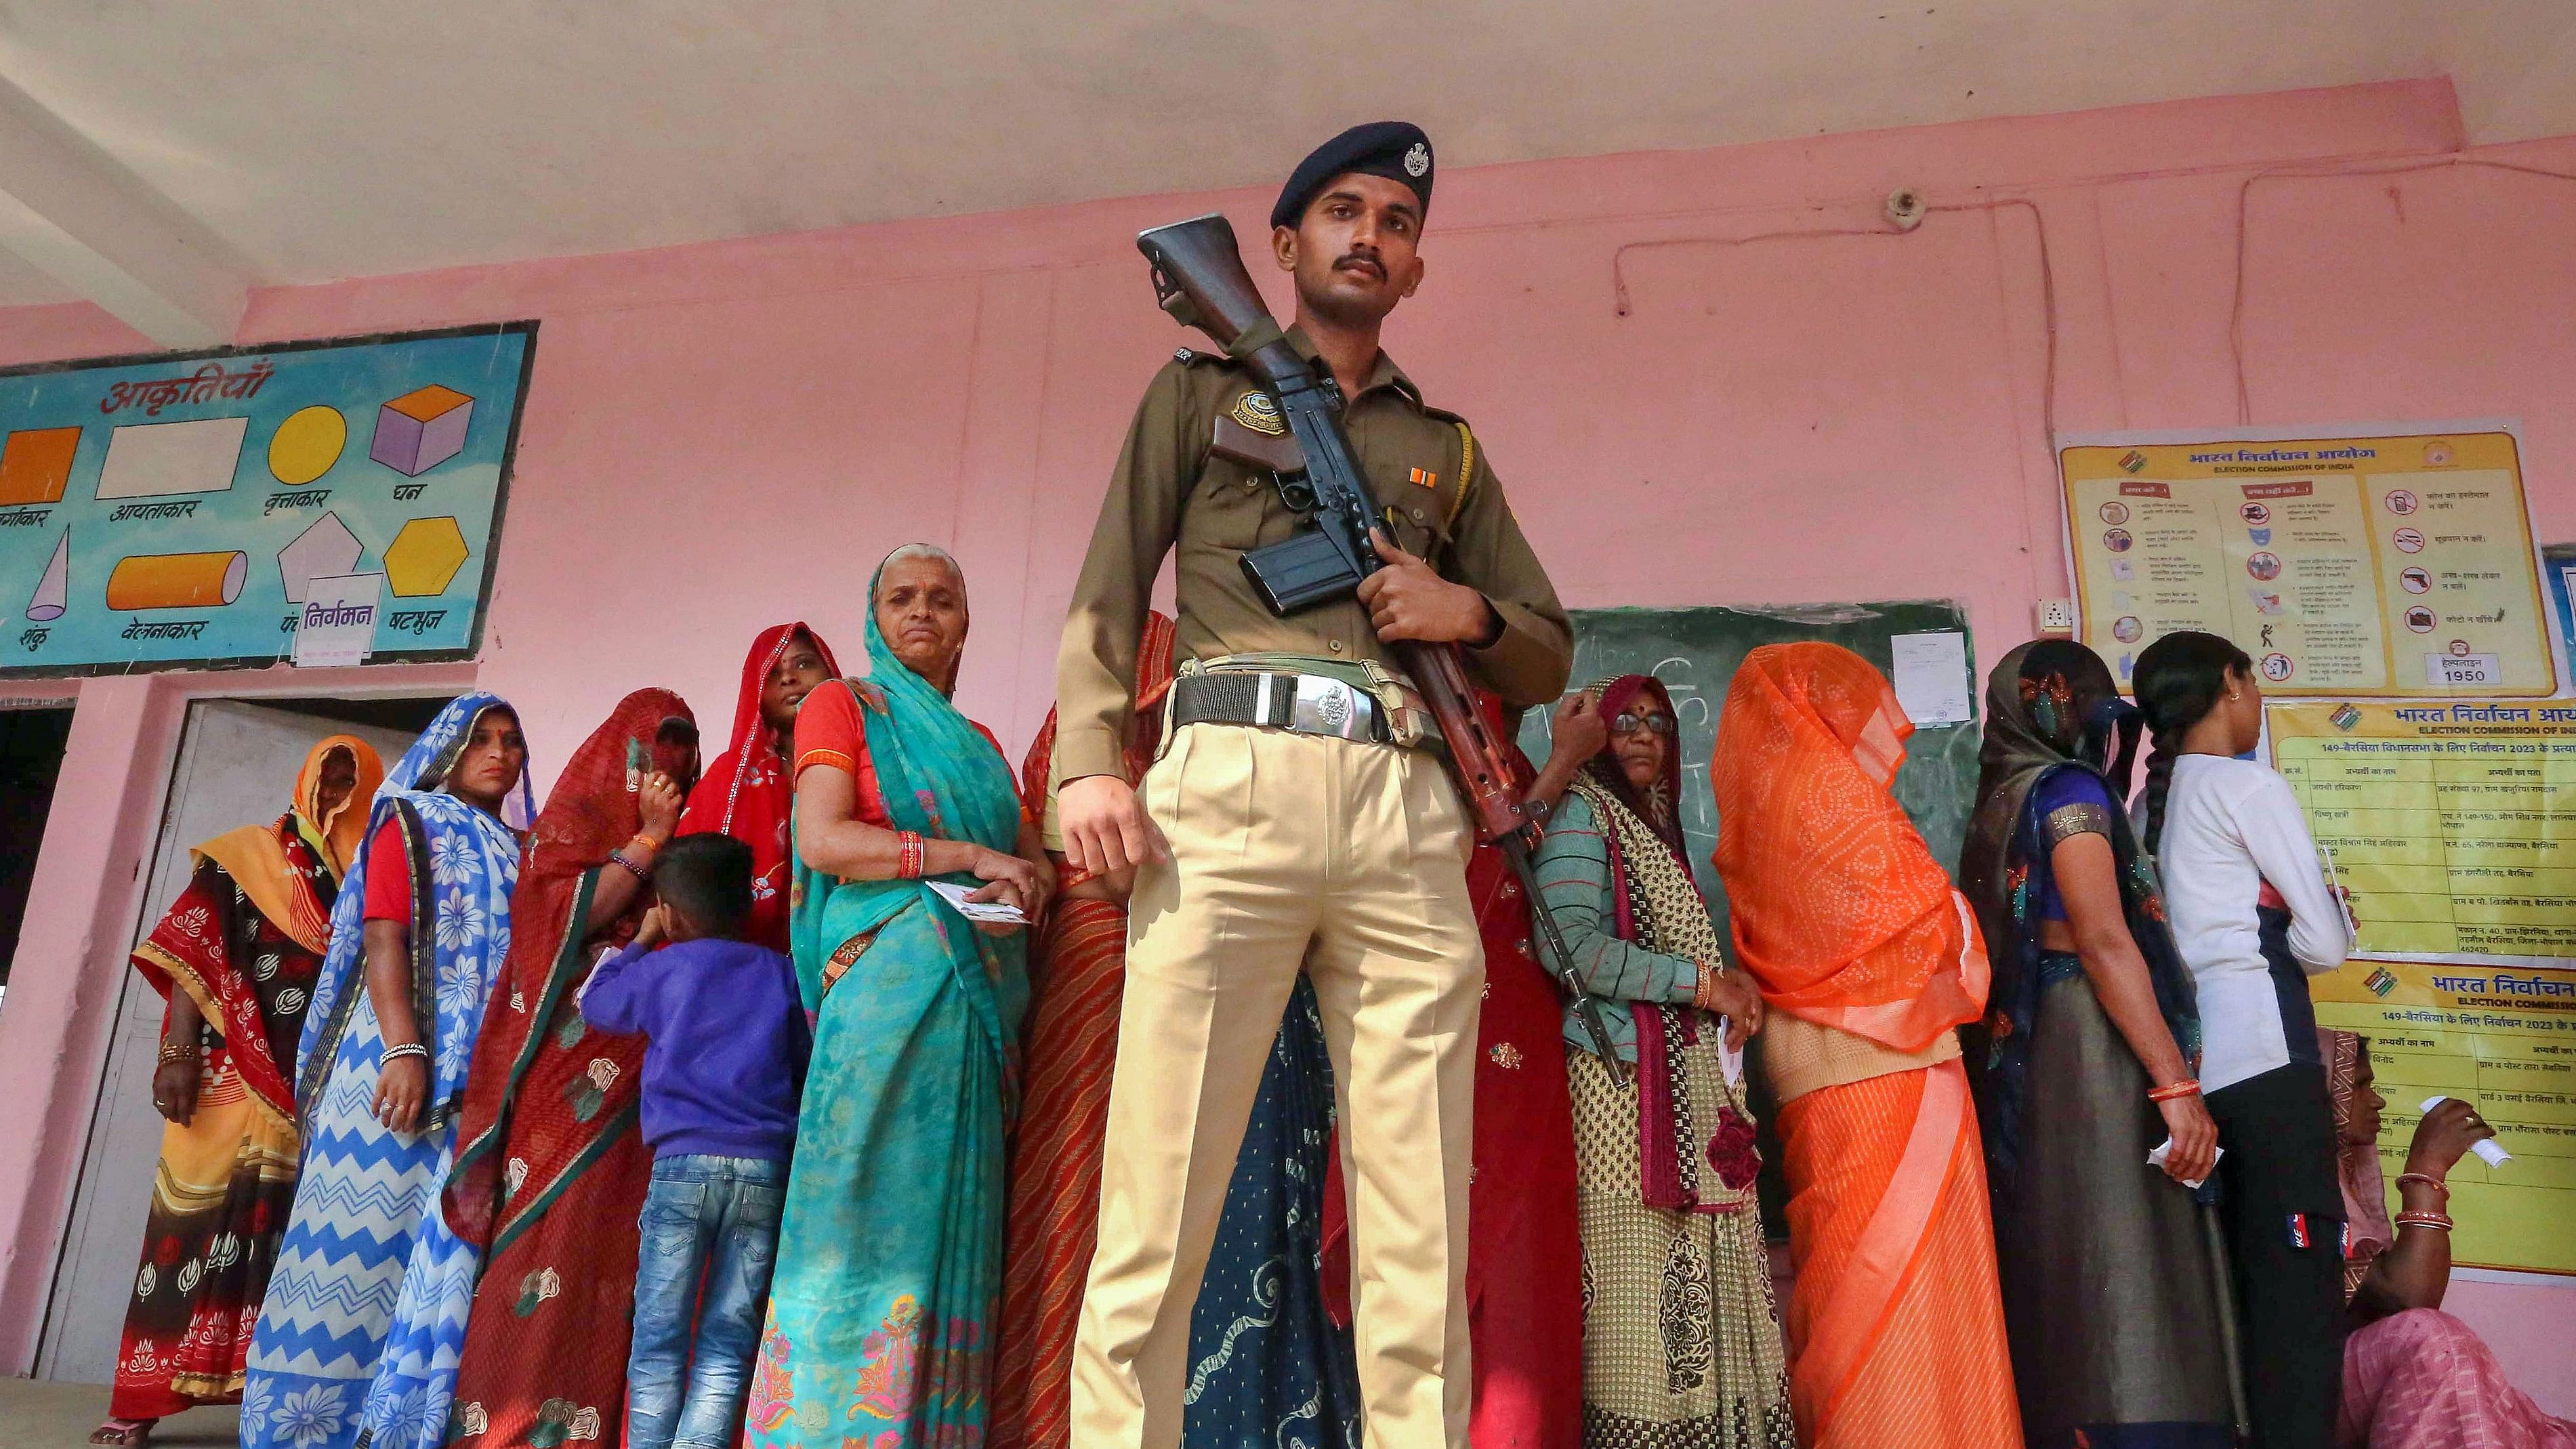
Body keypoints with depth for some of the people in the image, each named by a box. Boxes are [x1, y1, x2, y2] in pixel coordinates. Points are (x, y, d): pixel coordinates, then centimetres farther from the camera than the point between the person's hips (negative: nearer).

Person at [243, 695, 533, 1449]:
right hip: (405, 1056, -5)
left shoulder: (518, 852, 21)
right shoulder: (410, 823, 4)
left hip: (485, 1074, 5)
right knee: (366, 1231, -6)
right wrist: (403, 1050, -20)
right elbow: (383, 937, -8)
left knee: (445, 1249, 2)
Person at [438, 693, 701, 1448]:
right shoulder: (576, 813, 5)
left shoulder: (682, 840, 20)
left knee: (615, 1243, 1)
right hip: (574, 1064, -5)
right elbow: (565, 916, -9)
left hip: (645, 1072, 5)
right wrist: (649, 839, -9)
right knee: (553, 1231, -9)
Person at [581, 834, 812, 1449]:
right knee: (727, 1345, 6)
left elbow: (595, 1003, 24)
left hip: (684, 1164, -1)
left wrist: (641, 943, 34)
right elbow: (808, 1067, 15)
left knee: (659, 1342, 8)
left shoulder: (662, 969, 5)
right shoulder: (782, 975, 10)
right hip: (767, 1168, 2)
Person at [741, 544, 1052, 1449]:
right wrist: (968, 855, -12)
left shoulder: (980, 743, 23)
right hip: (887, 979, -5)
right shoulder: (843, 705, 7)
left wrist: (1022, 885, -3)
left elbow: (1034, 859, 19)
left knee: (950, 1222, 3)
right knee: (872, 1210, -9)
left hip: (978, 1000, 6)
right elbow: (823, 839, -8)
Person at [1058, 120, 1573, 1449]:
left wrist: (1471, 616, 4)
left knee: (1422, 1248, -2)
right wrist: (1089, 758, -7)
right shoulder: (1202, 387, 22)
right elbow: (1107, 596, 10)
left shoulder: (1446, 447, 28)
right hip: (1232, 787, -2)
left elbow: (1548, 652, 27)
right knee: (1157, 1213, -8)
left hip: (1409, 816, 3)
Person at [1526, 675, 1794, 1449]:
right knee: (1640, 1298, -9)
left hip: (1692, 1086, 8)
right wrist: (1703, 980, -8)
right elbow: (1575, 948, -16)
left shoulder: (1653, 829, 25)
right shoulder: (1582, 815, -2)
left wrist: (1728, 990, 6)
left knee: (1703, 1295, 4)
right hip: (1626, 1079, -8)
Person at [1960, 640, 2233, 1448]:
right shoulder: (2069, 790, -7)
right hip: (2090, 1048, -8)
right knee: (2116, 1268, -8)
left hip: (2025, 1051, 8)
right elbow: (2104, 942, -16)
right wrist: (2176, 1084, -18)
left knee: (2057, 1271, 11)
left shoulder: (2002, 801, 17)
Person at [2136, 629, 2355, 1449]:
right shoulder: (2249, 785, -4)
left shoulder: (2150, 802, 15)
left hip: (2186, 1055, 7)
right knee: (2299, 1281, -4)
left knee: (2232, 1278, 13)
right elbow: (2325, 944, -4)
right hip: (2263, 1053, -7)